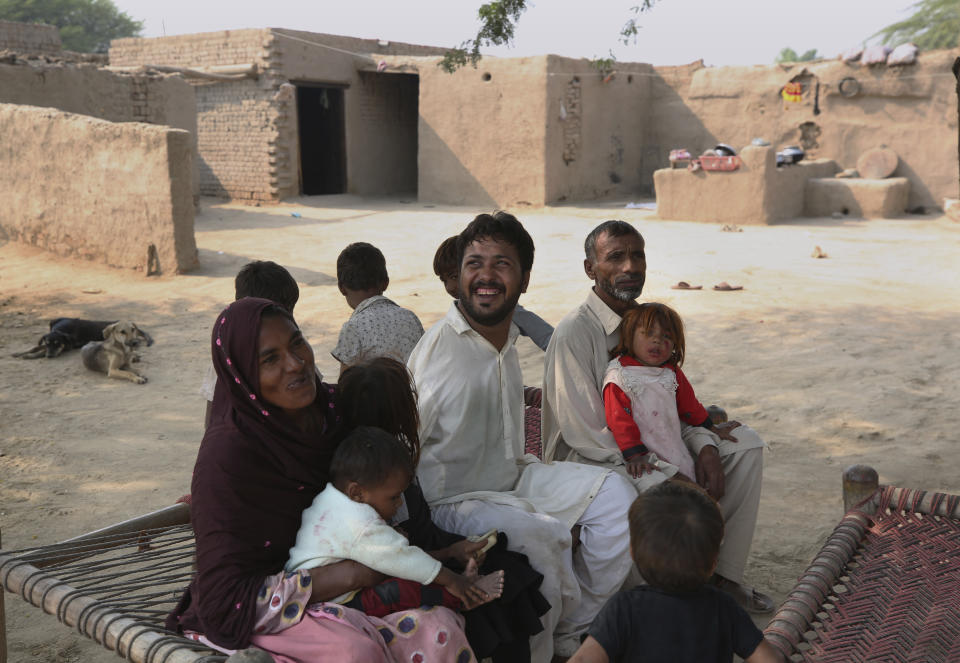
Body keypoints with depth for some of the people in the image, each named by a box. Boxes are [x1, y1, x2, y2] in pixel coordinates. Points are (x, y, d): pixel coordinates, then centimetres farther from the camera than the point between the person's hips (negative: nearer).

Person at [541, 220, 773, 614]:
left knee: (745, 444, -1)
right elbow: (588, 437, -21)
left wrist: (704, 446, -9)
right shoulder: (573, 334, -19)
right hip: (591, 462, -8)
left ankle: (725, 574, 3)